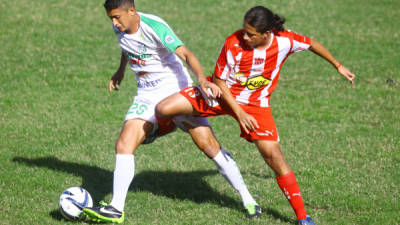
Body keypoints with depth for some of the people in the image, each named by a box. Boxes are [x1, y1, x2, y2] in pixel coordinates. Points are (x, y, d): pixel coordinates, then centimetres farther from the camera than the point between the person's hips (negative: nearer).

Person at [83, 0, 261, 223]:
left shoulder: (154, 27, -23)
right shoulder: (120, 29, -1)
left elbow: (185, 53, -33)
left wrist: (202, 79, -48)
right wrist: (121, 71, 35)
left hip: (177, 92, -6)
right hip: (147, 97, 6)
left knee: (210, 146, -7)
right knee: (124, 145, -12)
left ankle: (248, 200, 6)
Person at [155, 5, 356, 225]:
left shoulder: (285, 41, -21)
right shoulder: (233, 44, -26)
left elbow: (312, 44, 0)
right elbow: (219, 80, -13)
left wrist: (338, 66, 11)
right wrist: (239, 113, -17)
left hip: (255, 104, 0)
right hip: (222, 94, 0)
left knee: (273, 155, -12)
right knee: (162, 110, -14)